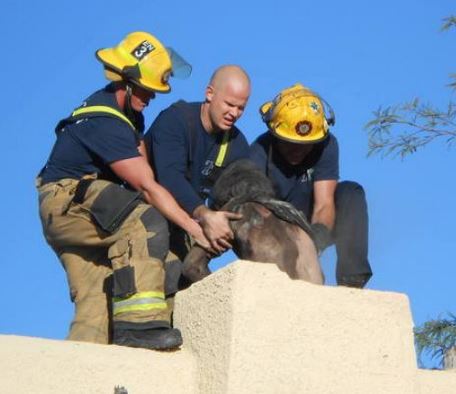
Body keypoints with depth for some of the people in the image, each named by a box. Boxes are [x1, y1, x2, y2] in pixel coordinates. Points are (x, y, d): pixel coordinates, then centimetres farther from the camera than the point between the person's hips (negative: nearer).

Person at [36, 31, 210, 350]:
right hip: (67, 201, -10)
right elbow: (147, 186, -25)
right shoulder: (106, 122, -22)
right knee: (145, 223, -30)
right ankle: (138, 323, -37)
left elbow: (142, 166, 7)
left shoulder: (130, 112, 10)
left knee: (97, 299, 2)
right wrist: (194, 228, -26)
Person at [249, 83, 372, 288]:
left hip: (310, 230, 2)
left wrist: (316, 237, -43)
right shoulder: (260, 152, -21)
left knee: (350, 192, -21)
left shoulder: (326, 145, -13)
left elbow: (324, 205, -22)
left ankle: (352, 281, -29)